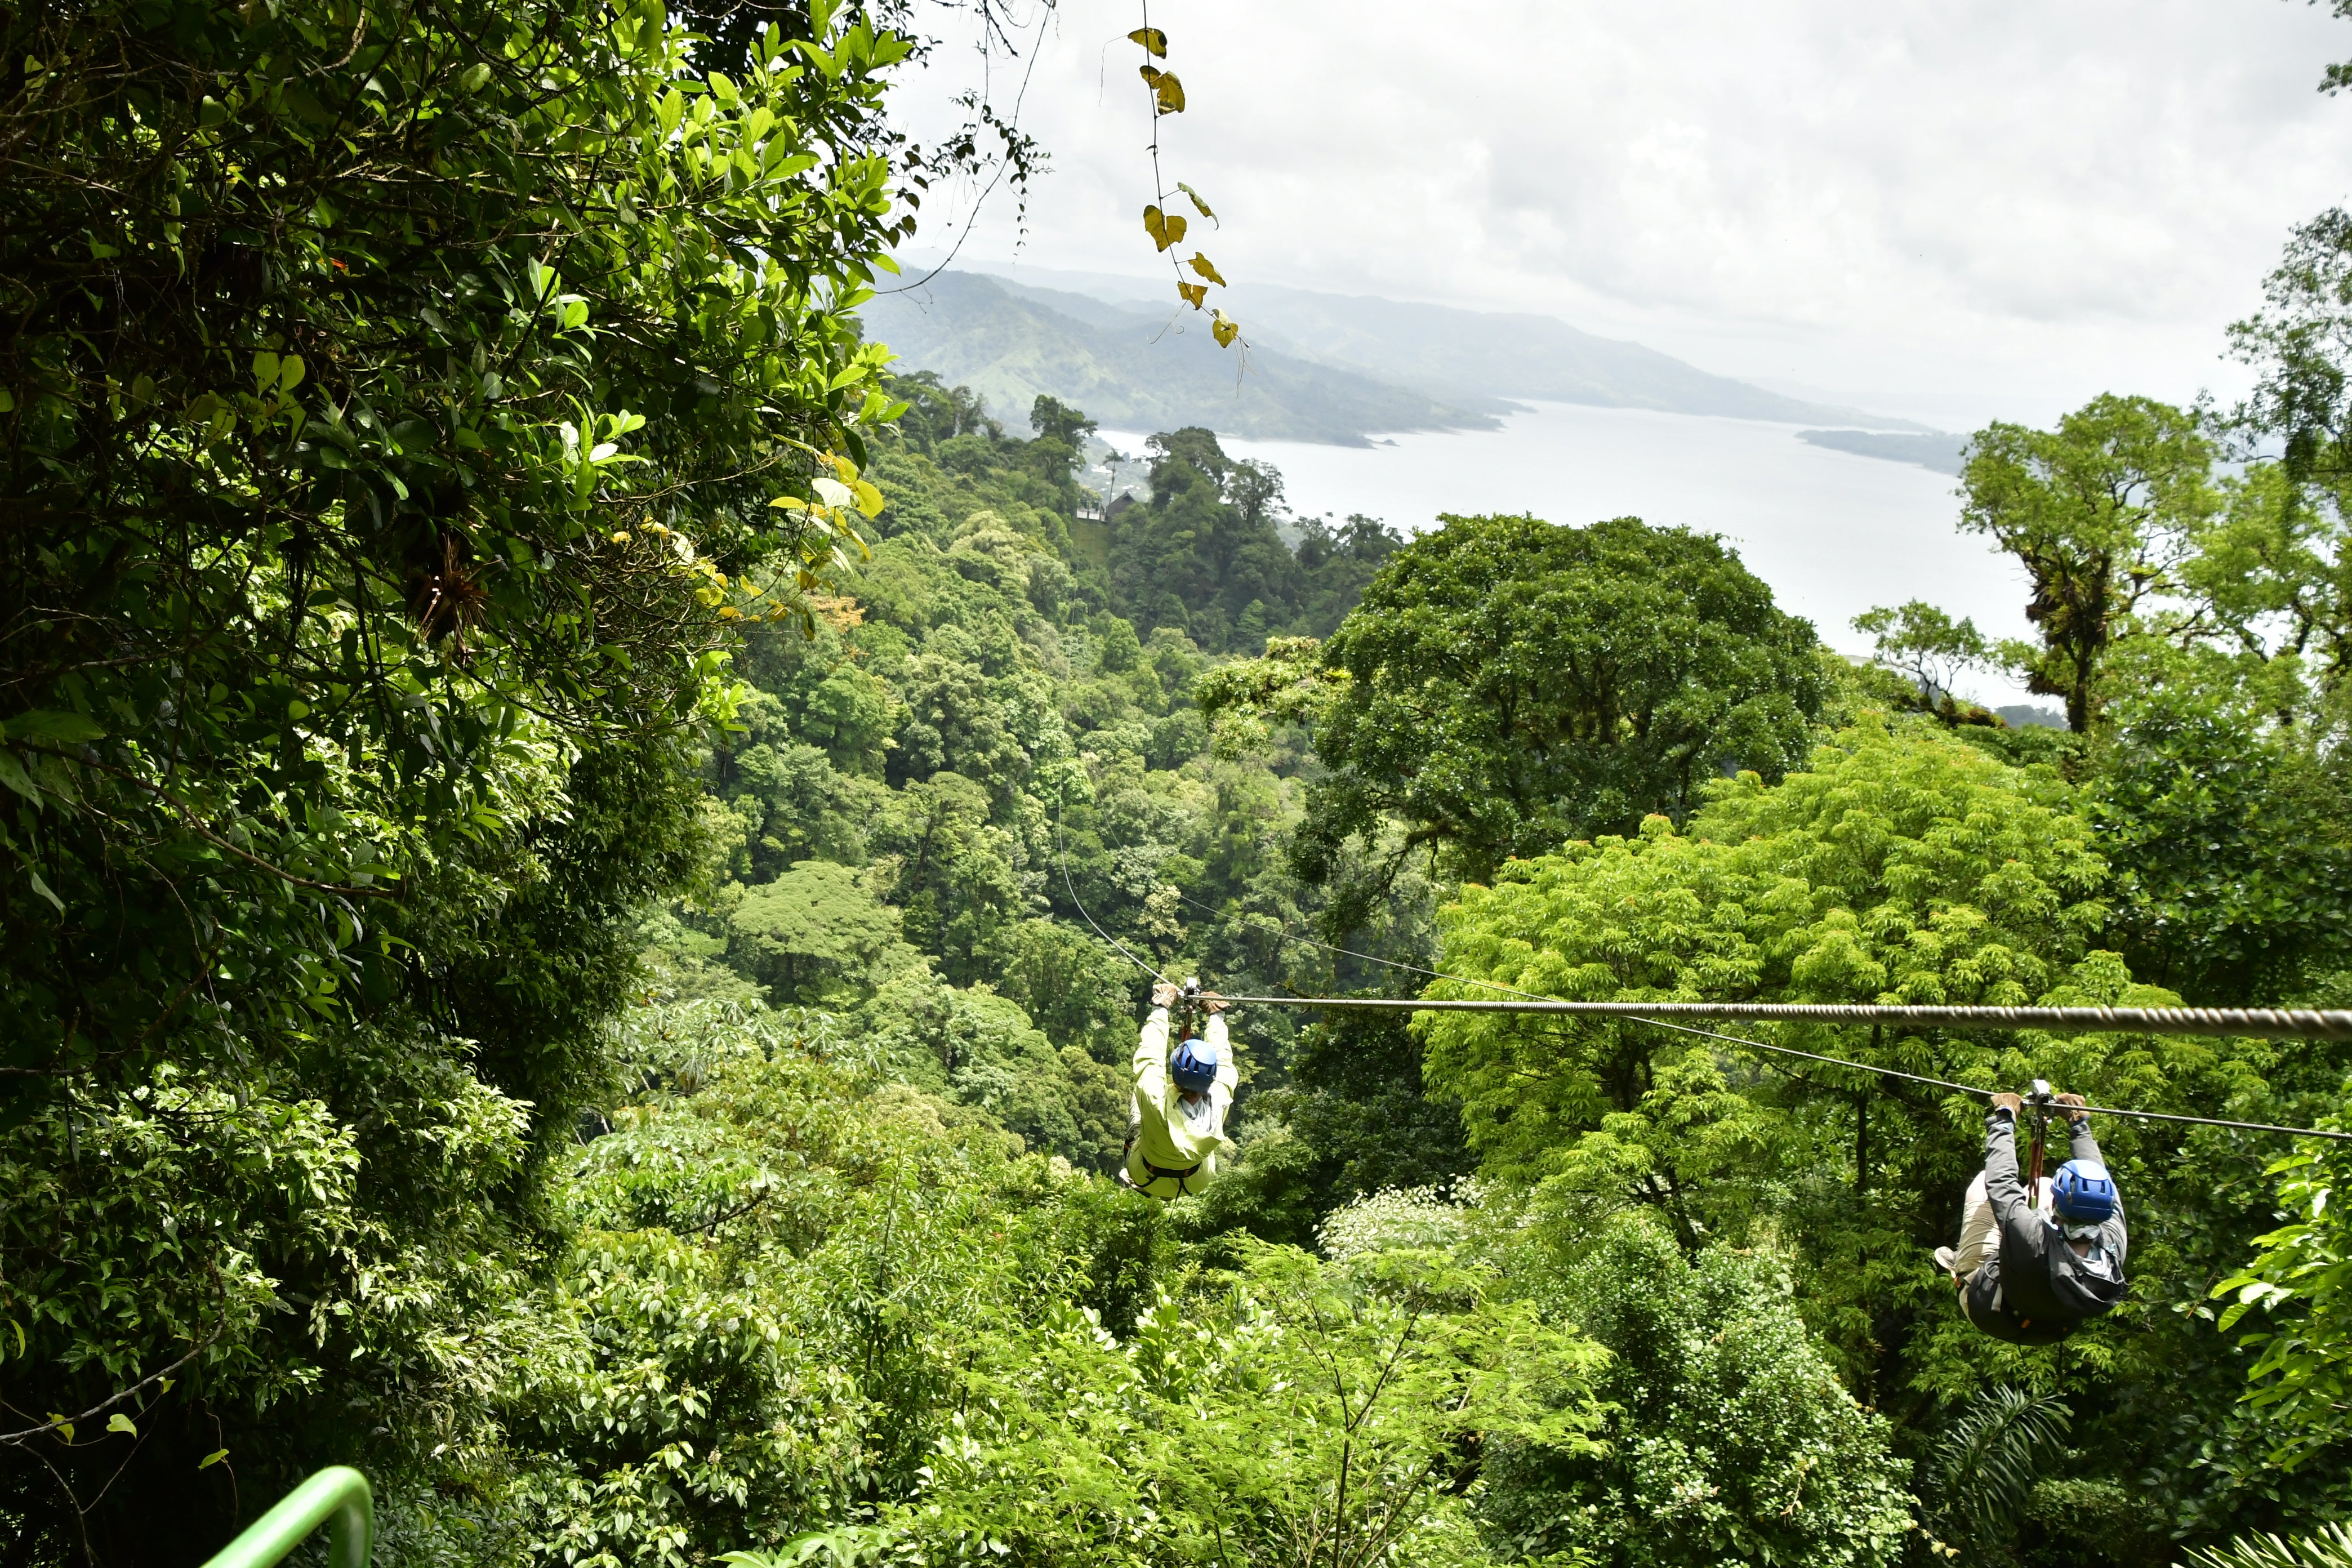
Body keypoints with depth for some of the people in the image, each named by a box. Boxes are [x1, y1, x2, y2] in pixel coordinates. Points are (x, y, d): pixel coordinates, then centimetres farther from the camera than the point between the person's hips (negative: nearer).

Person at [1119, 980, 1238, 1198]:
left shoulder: (1155, 1102, -43)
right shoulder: (1218, 1105, -37)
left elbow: (1150, 1054, -27)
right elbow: (1222, 1058, -18)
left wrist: (1161, 1008, -14)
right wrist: (1216, 1015, -4)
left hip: (1145, 1180, -1)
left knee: (1136, 1099, 23)